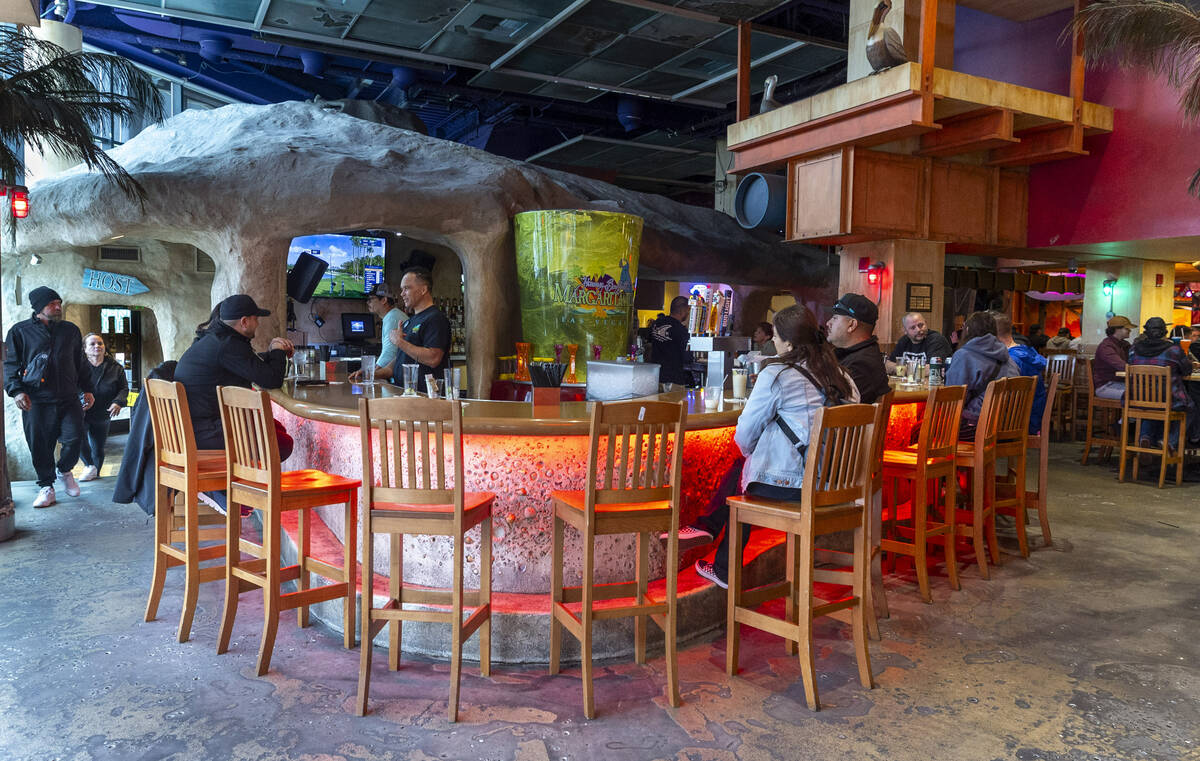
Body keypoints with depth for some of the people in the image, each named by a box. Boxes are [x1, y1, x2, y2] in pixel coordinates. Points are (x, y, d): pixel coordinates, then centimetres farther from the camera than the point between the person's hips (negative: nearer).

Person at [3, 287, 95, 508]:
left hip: (69, 399, 2)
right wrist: (16, 390, -9)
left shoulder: (71, 330, 15)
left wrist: (87, 389, 15)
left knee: (74, 438, -8)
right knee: (40, 446, 1)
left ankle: (65, 471, 21)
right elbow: (10, 364, 4)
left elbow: (80, 363, 20)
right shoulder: (20, 331, 6)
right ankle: (46, 487, 15)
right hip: (36, 401, -2)